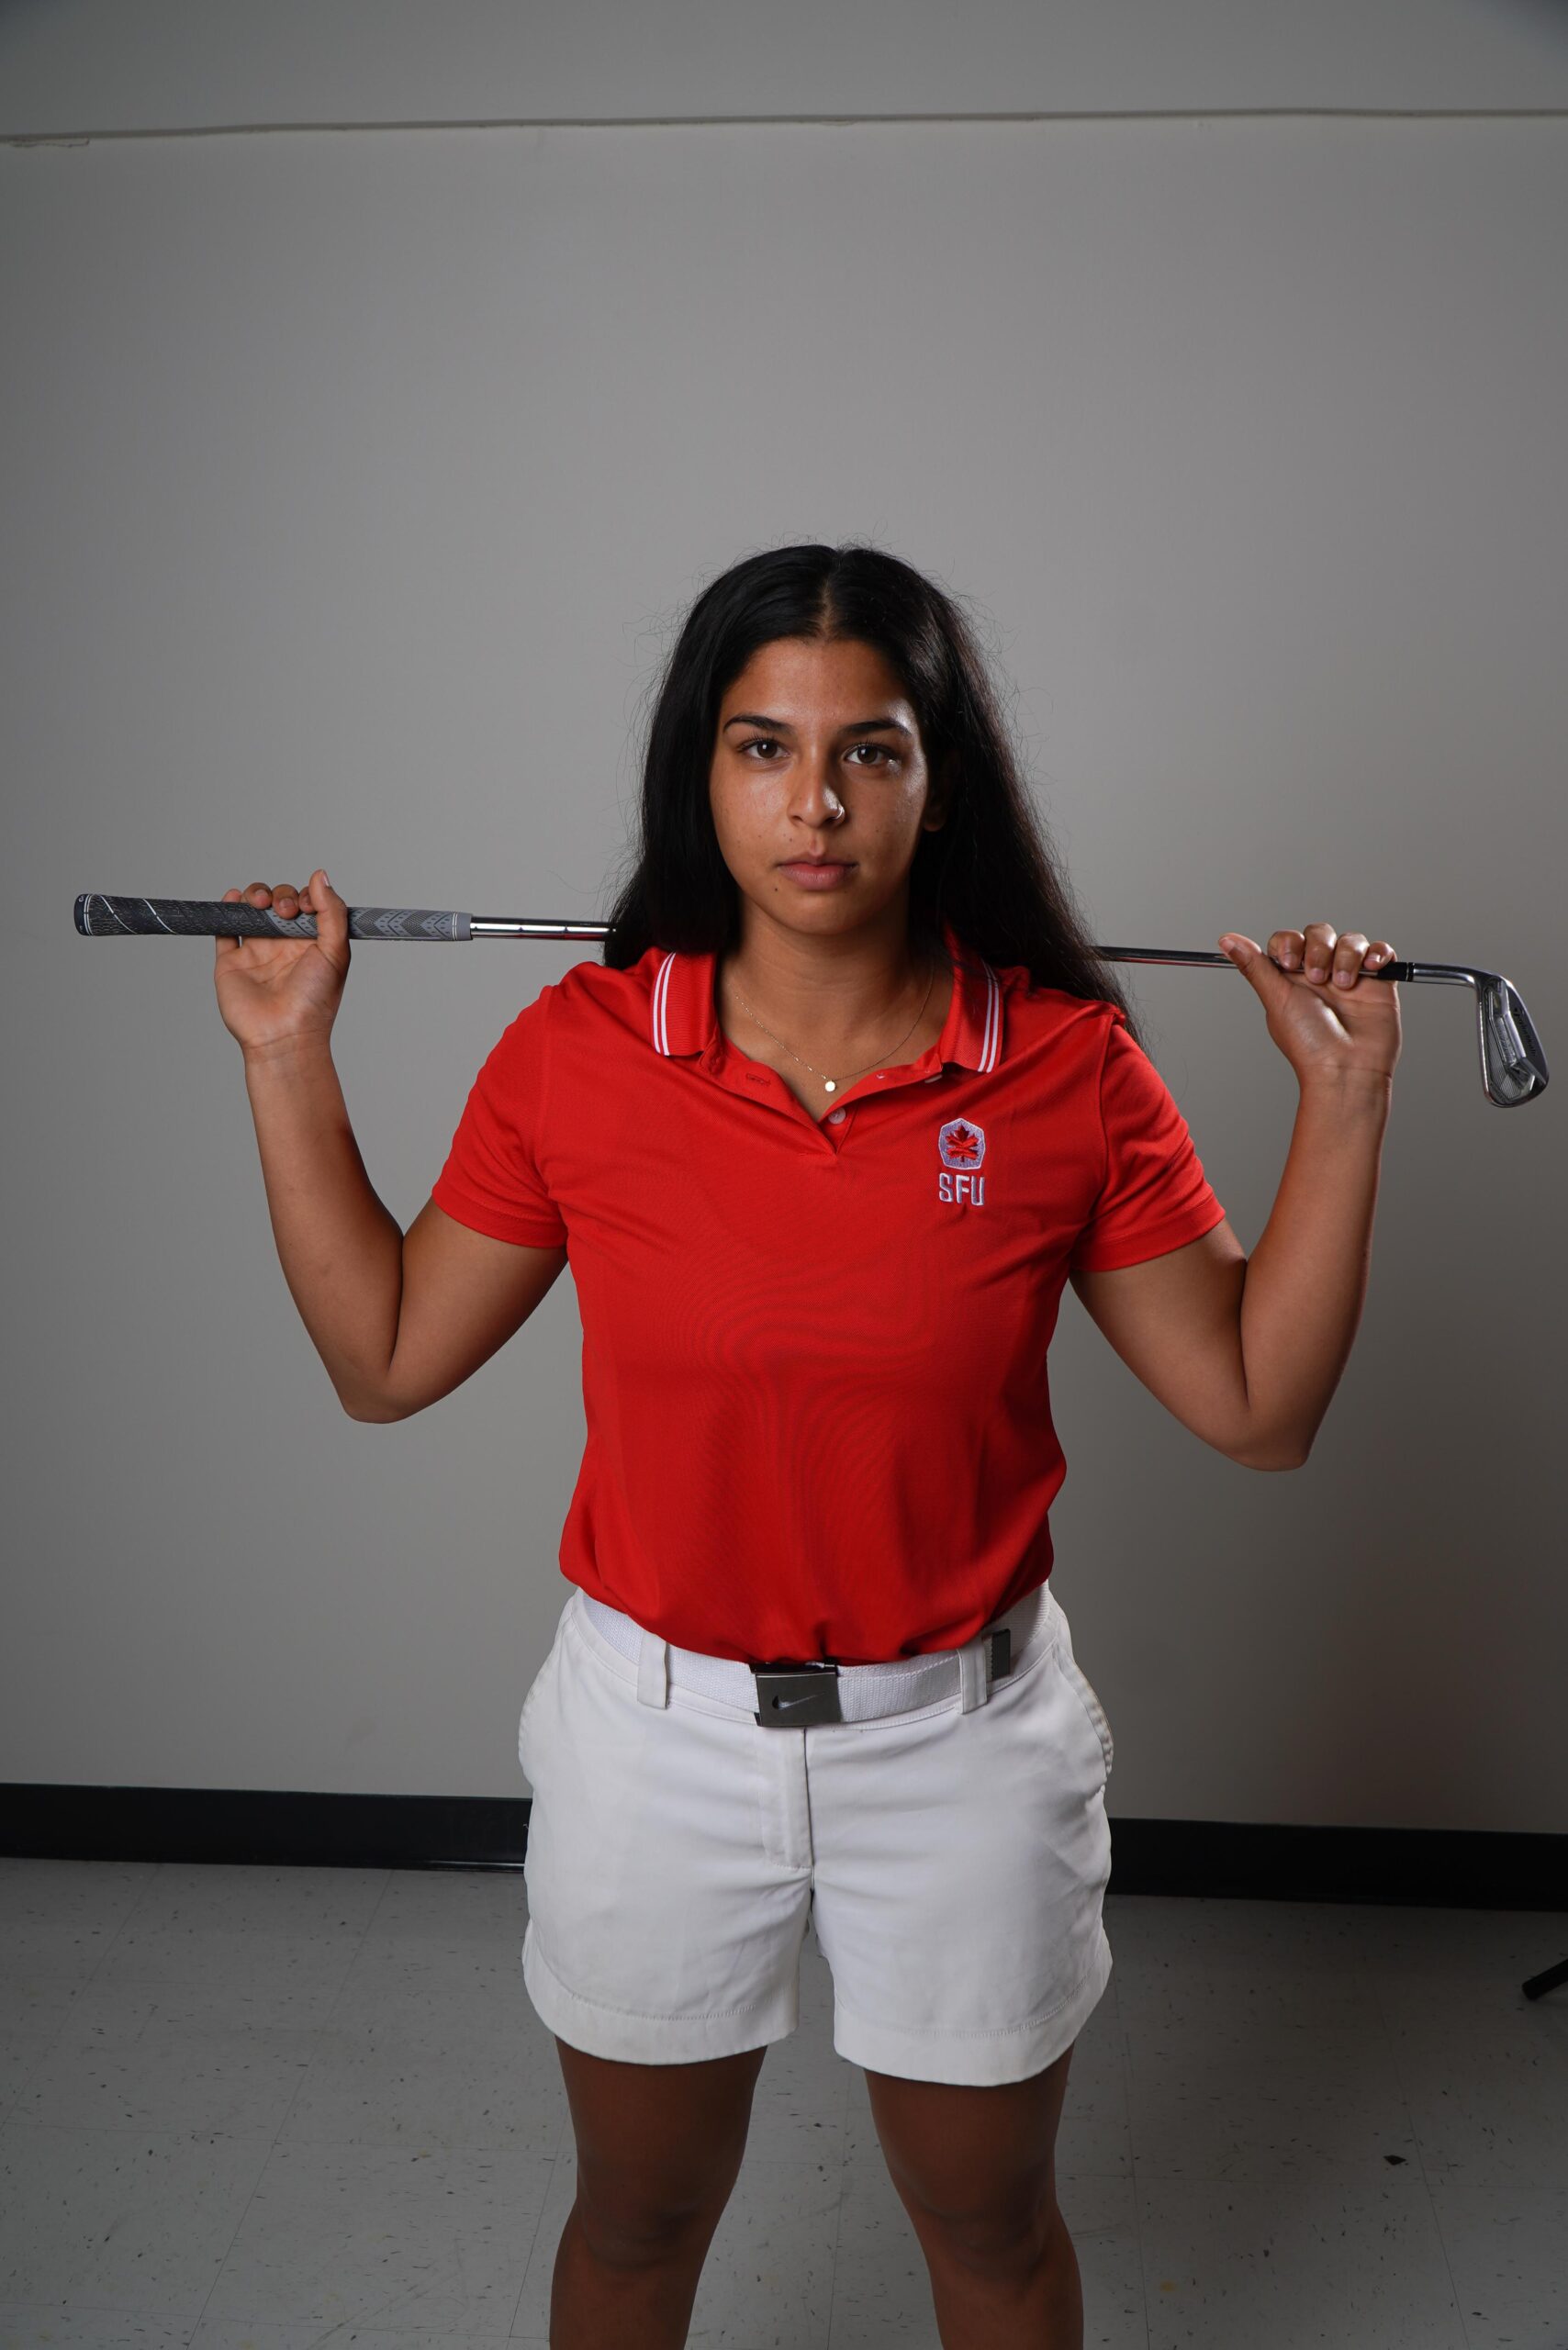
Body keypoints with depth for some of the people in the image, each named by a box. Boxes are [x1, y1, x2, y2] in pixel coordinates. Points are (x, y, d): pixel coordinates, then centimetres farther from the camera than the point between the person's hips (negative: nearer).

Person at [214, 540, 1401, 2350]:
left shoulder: (1070, 1068, -11)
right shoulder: (576, 1052, -10)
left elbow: (1257, 1407, -7)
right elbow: (385, 1359, -2)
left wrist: (1343, 1099, -13)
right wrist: (288, 1057, -6)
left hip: (964, 1739, 0)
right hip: (658, 1734, 1)